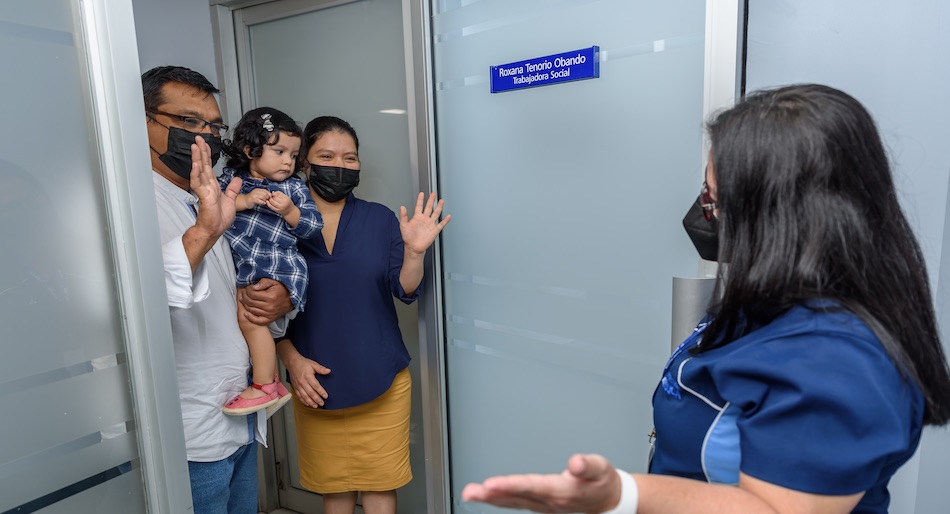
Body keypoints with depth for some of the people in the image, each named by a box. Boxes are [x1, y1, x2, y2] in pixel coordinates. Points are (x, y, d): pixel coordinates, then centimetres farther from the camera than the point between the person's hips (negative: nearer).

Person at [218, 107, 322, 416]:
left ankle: (265, 387, -3)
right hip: (240, 265, 5)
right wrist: (244, 200, -17)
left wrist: (290, 211, -16)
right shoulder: (232, 178, 10)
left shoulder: (295, 188, 5)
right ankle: (273, 381, 24)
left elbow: (313, 227, 0)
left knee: (249, 316, -17)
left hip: (276, 266, -5)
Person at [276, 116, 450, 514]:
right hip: (315, 383, 1)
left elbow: (405, 291, -6)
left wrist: (414, 251, -23)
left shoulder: (380, 219, -2)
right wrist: (292, 359, -9)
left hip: (380, 380, 0)